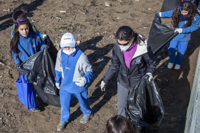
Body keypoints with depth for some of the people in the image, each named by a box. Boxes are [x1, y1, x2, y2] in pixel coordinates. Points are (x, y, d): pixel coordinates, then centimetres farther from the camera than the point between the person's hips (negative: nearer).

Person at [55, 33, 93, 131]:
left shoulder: (81, 56, -29)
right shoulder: (60, 54, -14)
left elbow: (89, 71, -19)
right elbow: (58, 69, 4)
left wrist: (85, 79, -40)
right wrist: (57, 80, 16)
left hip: (79, 86, -3)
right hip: (65, 86, 3)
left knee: (83, 102, 23)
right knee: (64, 104, 17)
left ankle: (87, 113, 56)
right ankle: (64, 120, 45)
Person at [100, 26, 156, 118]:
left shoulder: (143, 48, -29)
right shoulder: (117, 47, -20)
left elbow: (151, 63, -8)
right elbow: (114, 65, -2)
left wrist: (149, 72, -27)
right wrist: (105, 80, 4)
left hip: (138, 83, -3)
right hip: (122, 82, 3)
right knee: (121, 107, 18)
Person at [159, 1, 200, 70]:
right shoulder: (176, 12, -18)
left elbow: (194, 27, -17)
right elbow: (169, 13, 1)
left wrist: (183, 30, -26)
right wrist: (161, 14, 13)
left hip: (184, 37, -1)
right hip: (175, 35, 2)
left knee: (181, 51, 15)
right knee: (171, 49, 10)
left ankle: (178, 63, 42)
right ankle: (171, 61, 39)